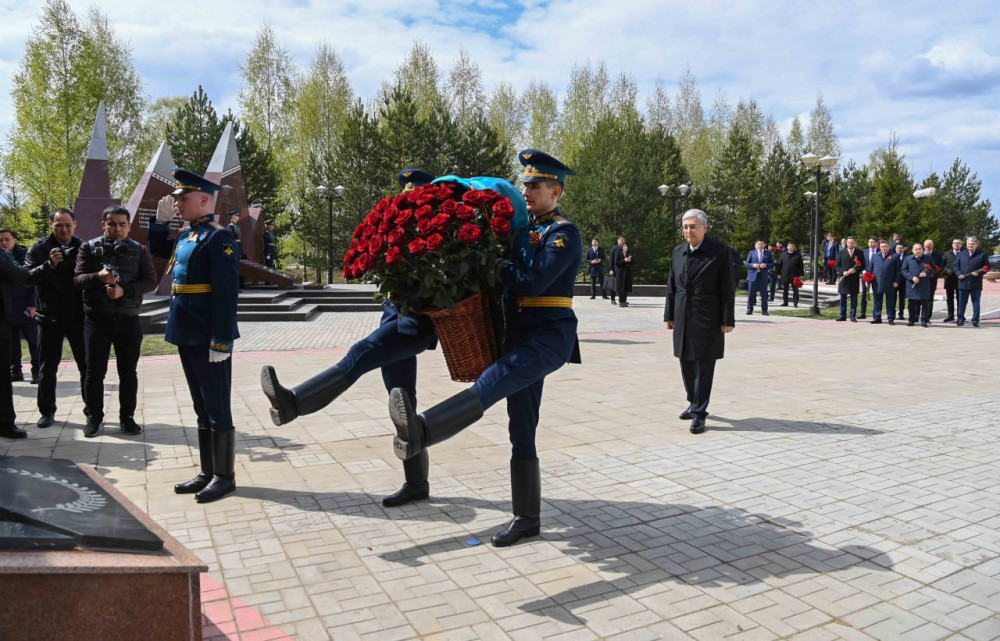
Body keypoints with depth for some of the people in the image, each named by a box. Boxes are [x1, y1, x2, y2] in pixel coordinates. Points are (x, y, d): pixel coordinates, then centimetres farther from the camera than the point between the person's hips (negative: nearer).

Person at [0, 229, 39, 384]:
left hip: (25, 307, -5)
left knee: (33, 341, -2)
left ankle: (37, 372, 3)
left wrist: (32, 304, -11)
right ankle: (15, 371, 16)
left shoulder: (25, 255, -2)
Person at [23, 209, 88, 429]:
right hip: (49, 316, 1)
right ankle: (47, 411, 20)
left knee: (87, 365, 5)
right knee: (47, 367, 9)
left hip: (78, 315, -1)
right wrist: (49, 265, -22)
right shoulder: (38, 249, 2)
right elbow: (27, 277, -9)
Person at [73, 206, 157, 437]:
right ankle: (94, 416, 20)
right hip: (97, 319, 0)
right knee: (94, 371, 7)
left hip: (128, 320, 0)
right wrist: (97, 277, -22)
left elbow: (150, 281, -2)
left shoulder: (139, 250, 3)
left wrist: (124, 290, -17)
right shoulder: (89, 247, 3)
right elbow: (77, 279, -2)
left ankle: (127, 417, 19)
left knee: (128, 372, 7)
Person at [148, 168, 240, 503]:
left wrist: (221, 342, -22)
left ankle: (224, 476, 11)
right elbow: (158, 250, 34)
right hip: (187, 336, 9)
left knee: (217, 409, 1)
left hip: (209, 339, -9)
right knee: (202, 409, 15)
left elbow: (226, 293, -19)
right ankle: (207, 472, 25)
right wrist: (161, 220, 16)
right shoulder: (186, 234, 13)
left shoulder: (218, 237, -14)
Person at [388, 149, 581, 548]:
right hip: (523, 334, 9)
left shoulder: (564, 233, -6)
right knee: (521, 429, 7)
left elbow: (532, 283, -19)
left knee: (493, 381, -34)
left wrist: (495, 264, -10)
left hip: (551, 335, -9)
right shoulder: (527, 229, 19)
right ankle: (527, 518, 15)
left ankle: (421, 431, -55)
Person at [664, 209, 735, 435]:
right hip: (683, 319, 6)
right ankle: (694, 403, 31)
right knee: (687, 364, 14)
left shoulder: (720, 252, -7)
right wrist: (669, 315, 10)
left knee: (703, 367, -3)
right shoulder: (678, 252, 9)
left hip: (707, 320, -5)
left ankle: (699, 414, 2)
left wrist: (727, 320, -10)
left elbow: (728, 288, -8)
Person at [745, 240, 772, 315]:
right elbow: (747, 263, 5)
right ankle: (749, 309, 8)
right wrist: (753, 265, -14)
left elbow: (772, 263, 6)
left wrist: (766, 265, -14)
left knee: (764, 294, 2)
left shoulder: (768, 253, 9)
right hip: (753, 275, 0)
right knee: (751, 293, 1)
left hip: (763, 276, 0)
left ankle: (764, 310, 8)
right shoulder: (751, 253, 9)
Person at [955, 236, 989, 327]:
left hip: (976, 284, -2)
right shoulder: (961, 254, 12)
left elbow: (986, 267, 1)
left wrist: (979, 273, -15)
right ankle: (961, 319, 13)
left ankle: (975, 320, 8)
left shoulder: (982, 254, 2)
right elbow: (956, 266, 12)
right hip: (963, 282, 2)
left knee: (976, 303, 3)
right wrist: (959, 274, -6)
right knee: (961, 303, 6)